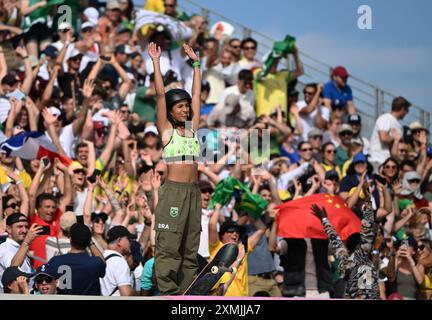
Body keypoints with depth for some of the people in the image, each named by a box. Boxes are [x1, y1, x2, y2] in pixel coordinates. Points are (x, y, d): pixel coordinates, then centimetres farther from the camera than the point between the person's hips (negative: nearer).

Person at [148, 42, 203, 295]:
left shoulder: (192, 127, 14)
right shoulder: (166, 130, 0)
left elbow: (197, 93, 18)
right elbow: (160, 94, -4)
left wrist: (196, 63, 21)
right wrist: (156, 61, -4)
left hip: (193, 191, 6)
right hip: (173, 190, -6)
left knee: (191, 246, 6)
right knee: (169, 245, -7)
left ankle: (187, 294, 8)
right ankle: (168, 294, -8)